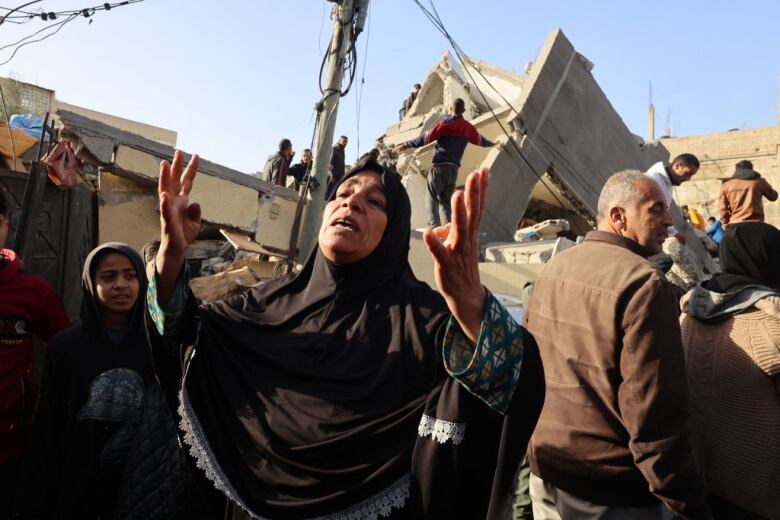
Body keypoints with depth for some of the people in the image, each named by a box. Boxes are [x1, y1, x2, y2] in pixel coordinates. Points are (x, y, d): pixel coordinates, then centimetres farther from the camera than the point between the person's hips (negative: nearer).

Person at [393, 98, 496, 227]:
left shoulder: (445, 124, -3)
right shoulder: (468, 127, 12)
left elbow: (426, 138, -8)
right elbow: (479, 140, 29)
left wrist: (405, 145, -5)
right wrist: (491, 144, 50)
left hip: (439, 166, -5)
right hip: (454, 168, 5)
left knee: (432, 199, -3)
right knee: (447, 200, 13)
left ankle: (434, 226, -19)